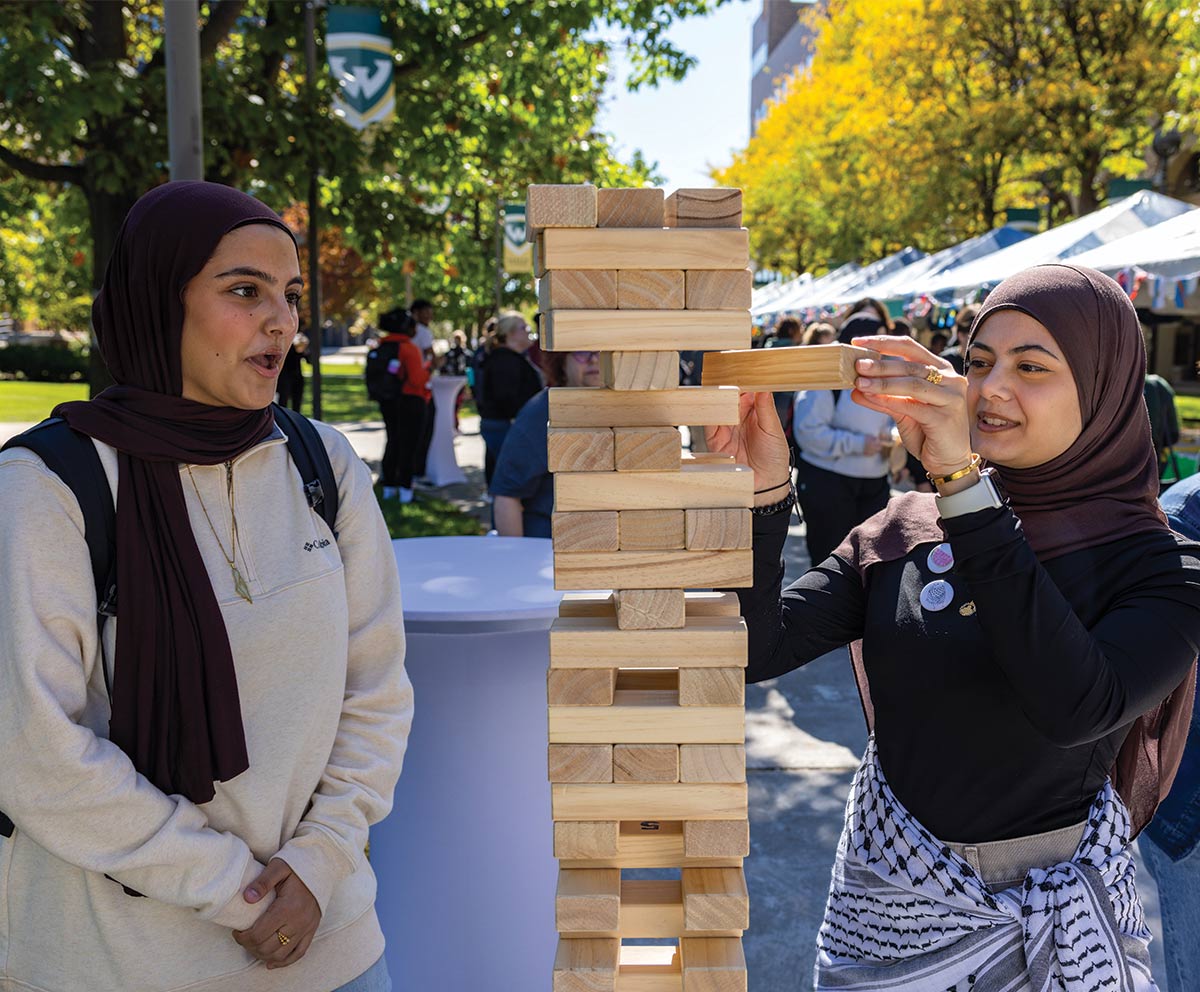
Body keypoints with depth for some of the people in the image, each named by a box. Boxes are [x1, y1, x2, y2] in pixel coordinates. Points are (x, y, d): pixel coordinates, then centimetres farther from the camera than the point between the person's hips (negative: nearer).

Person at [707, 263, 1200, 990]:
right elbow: (757, 650, -14)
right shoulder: (902, 532, -5)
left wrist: (962, 483, -38)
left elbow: (1074, 710, -34)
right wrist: (762, 495, -29)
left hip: (1046, 915, -2)